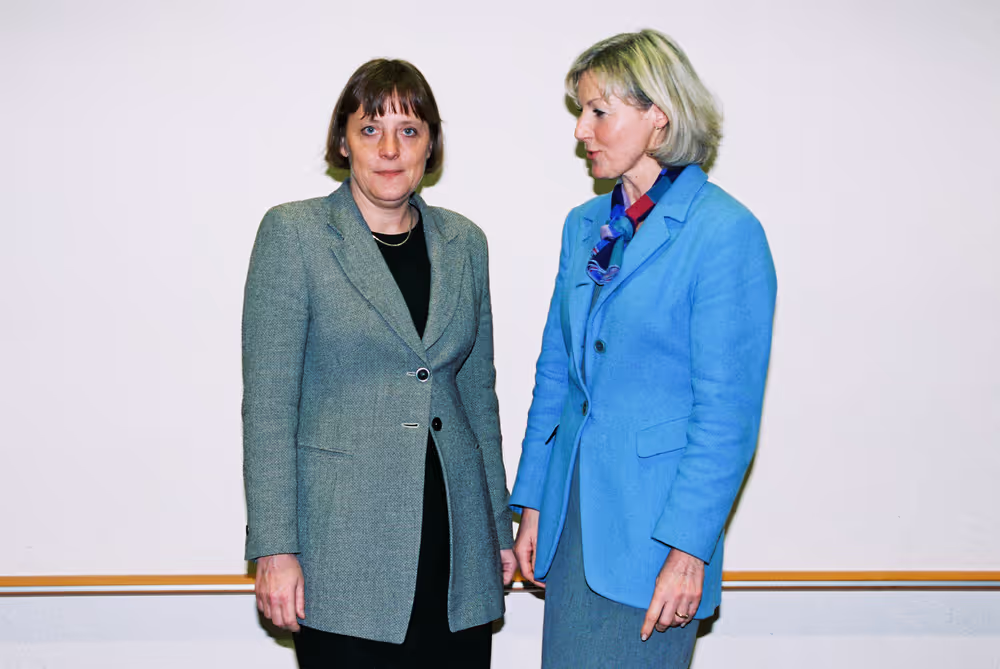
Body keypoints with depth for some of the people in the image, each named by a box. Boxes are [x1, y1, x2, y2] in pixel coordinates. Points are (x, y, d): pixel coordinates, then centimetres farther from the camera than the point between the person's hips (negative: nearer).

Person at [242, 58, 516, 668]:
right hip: (345, 550, -3)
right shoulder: (294, 233, -3)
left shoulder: (463, 241, 10)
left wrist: (500, 525, 15)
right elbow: (268, 401, -6)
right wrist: (275, 549, -11)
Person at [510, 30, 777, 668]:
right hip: (573, 512, 7)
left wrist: (689, 547, -16)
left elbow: (727, 414, -14)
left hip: (650, 521, -6)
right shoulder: (585, 226, 10)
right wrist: (532, 504, 10)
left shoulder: (727, 232, -12)